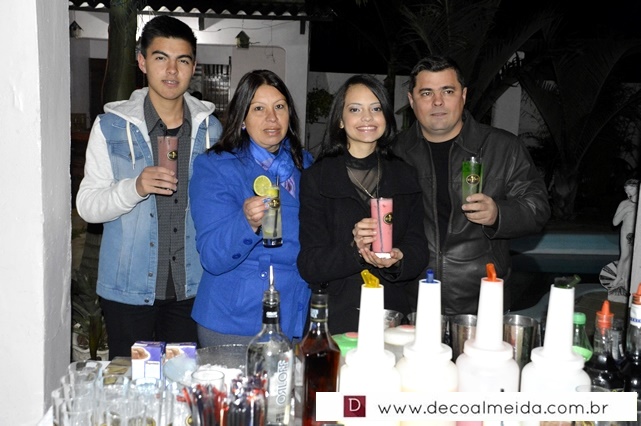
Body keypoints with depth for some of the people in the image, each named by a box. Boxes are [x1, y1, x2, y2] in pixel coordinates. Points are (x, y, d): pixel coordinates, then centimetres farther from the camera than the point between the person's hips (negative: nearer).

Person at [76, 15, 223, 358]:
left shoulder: (210, 129, 5)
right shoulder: (112, 126, -4)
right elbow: (87, 205, -5)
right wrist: (135, 188, -24)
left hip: (191, 288, 2)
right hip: (128, 289, -2)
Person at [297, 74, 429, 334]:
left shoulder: (405, 176, 10)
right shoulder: (316, 178, -1)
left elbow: (419, 252, 5)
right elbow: (309, 267, -6)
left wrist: (397, 260, -17)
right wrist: (354, 250, -23)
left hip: (396, 317, 3)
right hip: (338, 320, -2)